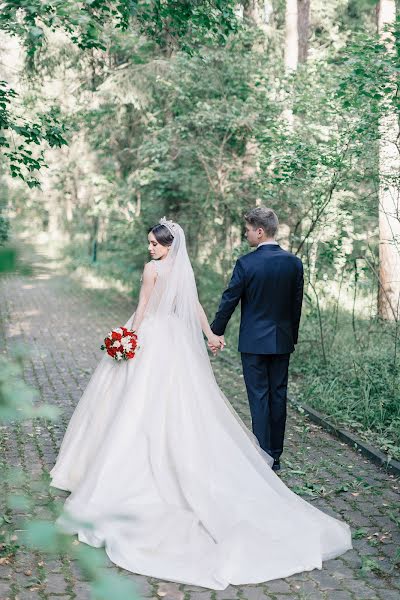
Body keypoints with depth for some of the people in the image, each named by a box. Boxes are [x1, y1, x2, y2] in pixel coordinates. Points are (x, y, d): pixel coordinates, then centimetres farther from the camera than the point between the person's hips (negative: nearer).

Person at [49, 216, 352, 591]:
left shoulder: (153, 268, -13)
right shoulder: (185, 268, 7)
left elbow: (143, 307, -12)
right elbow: (195, 306, 12)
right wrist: (209, 334, 22)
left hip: (152, 335, -7)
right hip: (178, 339, 7)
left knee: (143, 401, -2)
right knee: (180, 404, 11)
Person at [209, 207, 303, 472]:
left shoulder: (246, 263, -13)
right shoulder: (294, 263, 1)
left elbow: (229, 300, -7)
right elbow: (297, 305, 7)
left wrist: (217, 332, 5)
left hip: (254, 341, -4)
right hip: (282, 341, 4)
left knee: (259, 398, 1)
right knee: (278, 396, 10)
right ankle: (275, 457, 18)